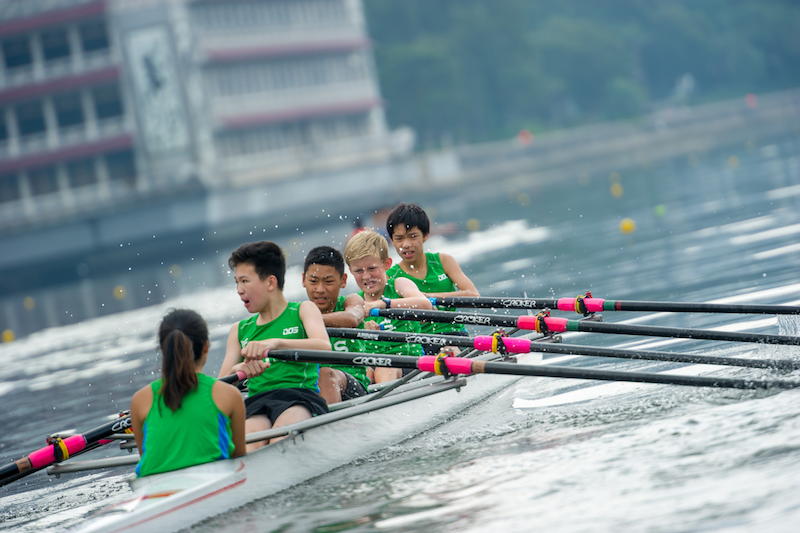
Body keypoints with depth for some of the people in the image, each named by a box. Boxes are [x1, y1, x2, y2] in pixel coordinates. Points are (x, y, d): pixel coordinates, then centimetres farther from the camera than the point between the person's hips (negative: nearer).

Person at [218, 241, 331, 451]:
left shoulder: (303, 311, 13)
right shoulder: (239, 330, 26)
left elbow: (324, 347, -10)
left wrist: (275, 343, -26)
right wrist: (238, 370, -13)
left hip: (300, 396, -2)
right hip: (257, 402, 3)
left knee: (282, 435, -37)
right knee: (248, 442, -34)